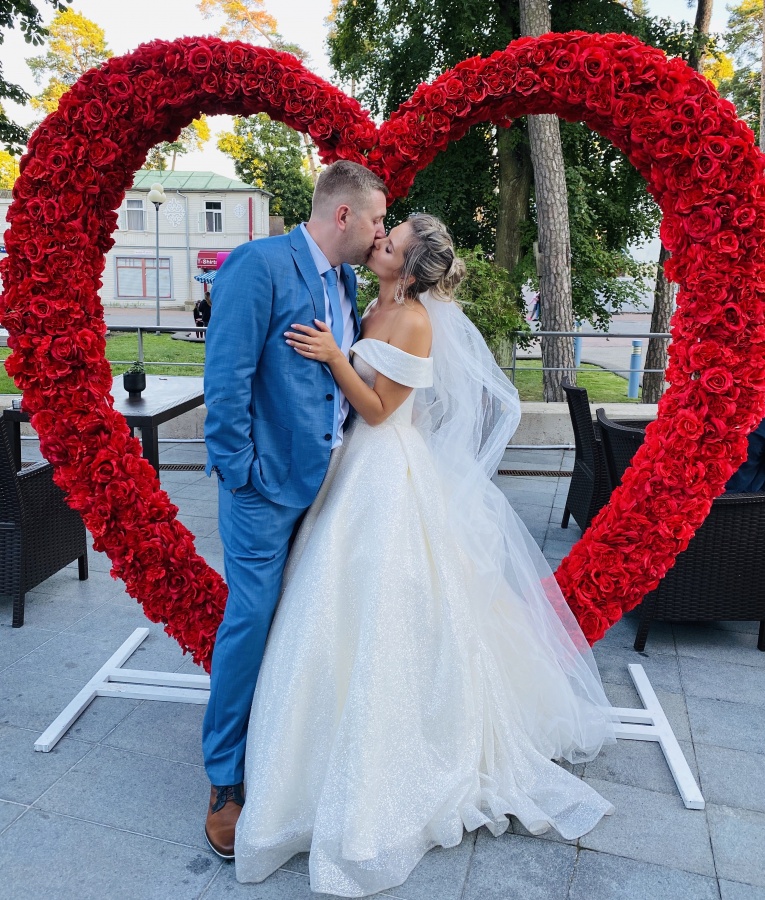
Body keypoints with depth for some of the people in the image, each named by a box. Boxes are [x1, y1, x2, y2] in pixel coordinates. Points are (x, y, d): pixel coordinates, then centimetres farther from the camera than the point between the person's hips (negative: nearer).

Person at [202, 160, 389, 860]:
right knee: (252, 621, 0)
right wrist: (240, 472, -16)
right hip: (268, 483, -7)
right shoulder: (258, 264, -14)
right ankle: (225, 781, 19)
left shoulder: (346, 282, 11)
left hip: (325, 481, 8)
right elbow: (226, 377, -17)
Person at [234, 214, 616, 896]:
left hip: (386, 476, -9)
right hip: (357, 464, 9)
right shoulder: (376, 311, 10)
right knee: (350, 606, 16)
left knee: (379, 608, -1)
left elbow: (377, 408, -17)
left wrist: (332, 355, -24)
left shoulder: (415, 321, -16)